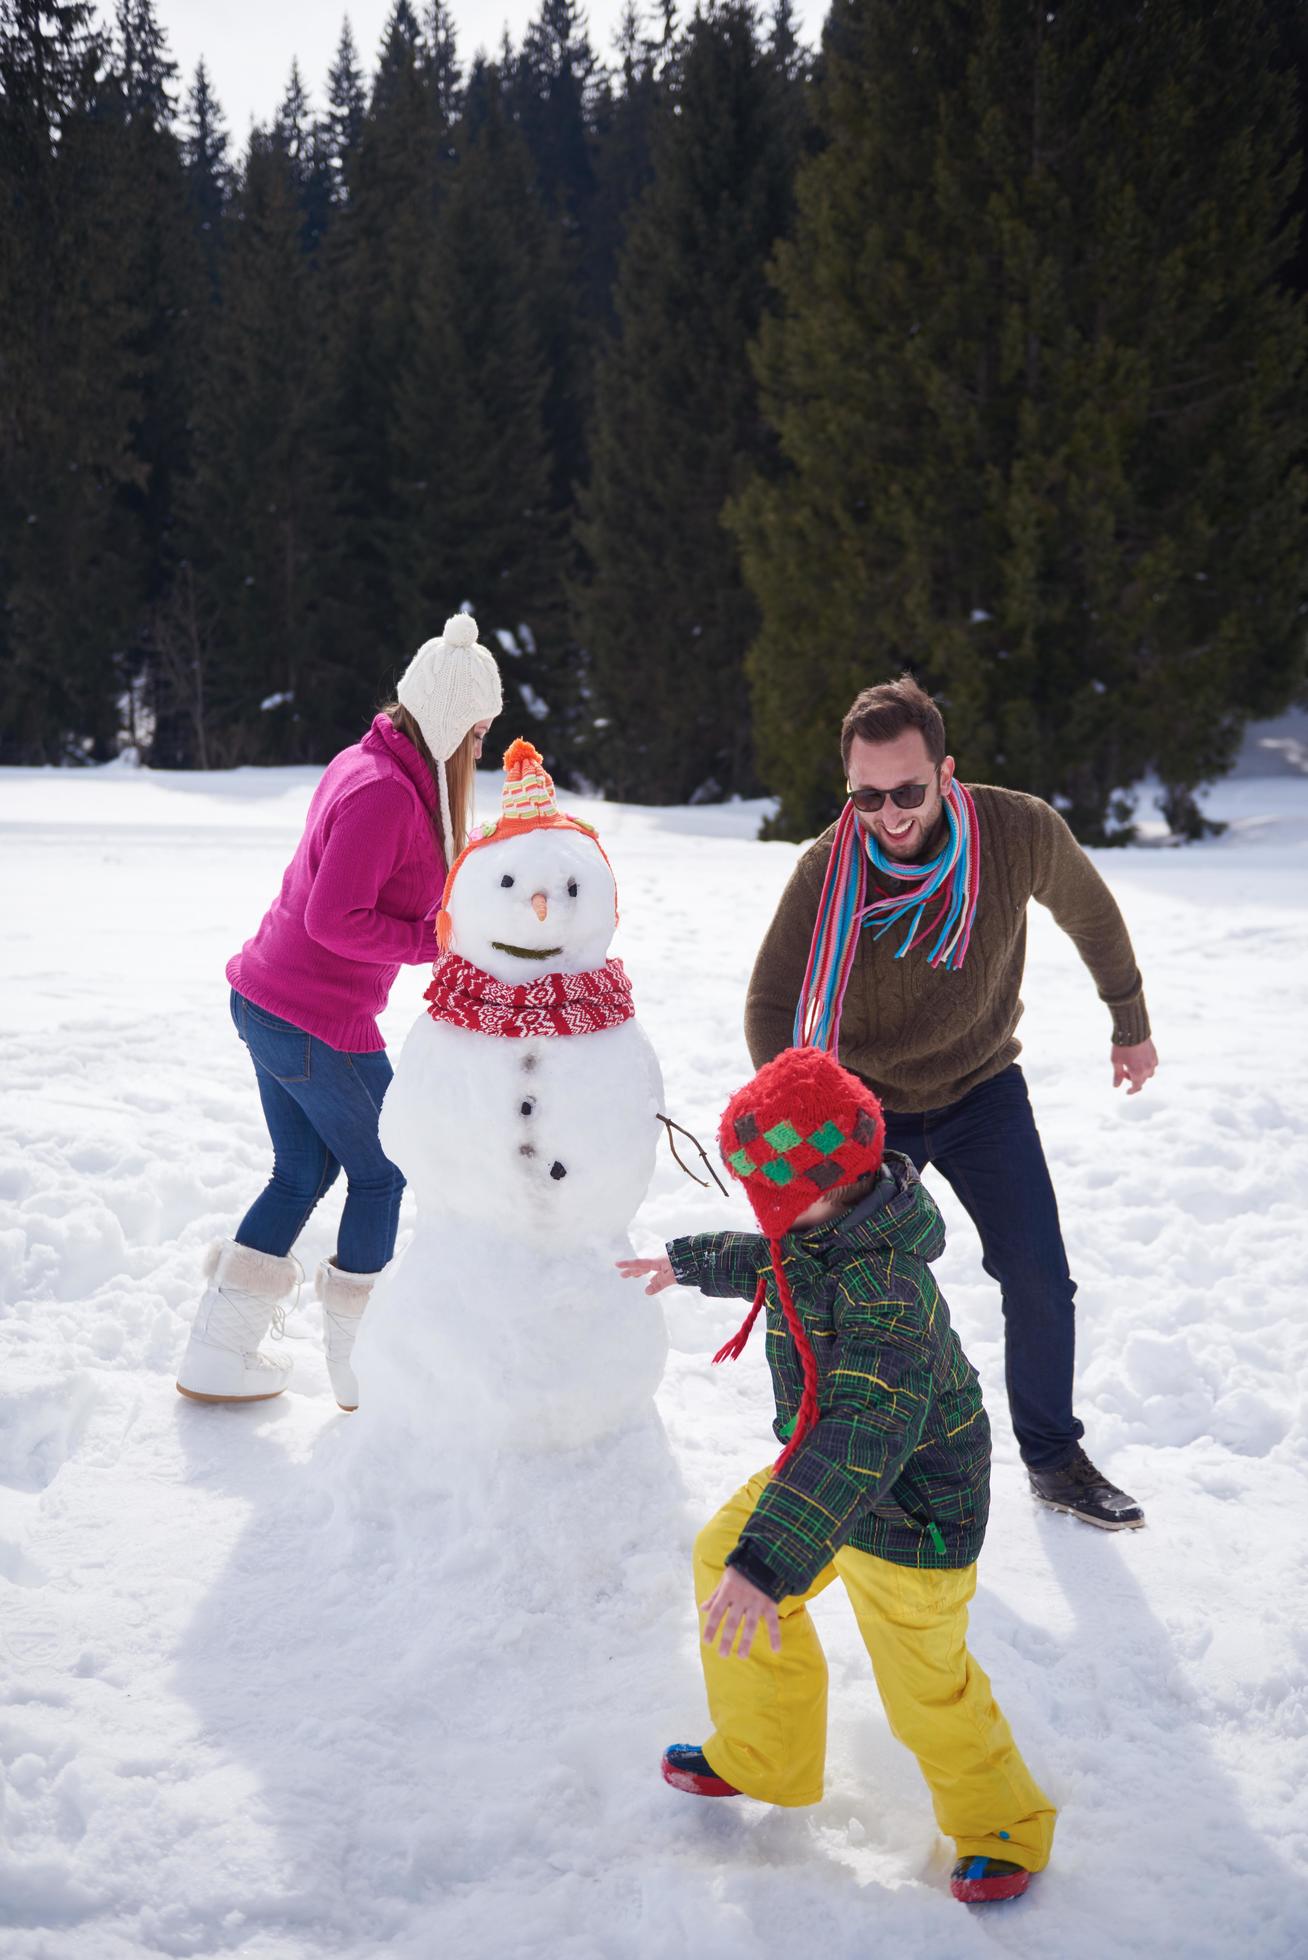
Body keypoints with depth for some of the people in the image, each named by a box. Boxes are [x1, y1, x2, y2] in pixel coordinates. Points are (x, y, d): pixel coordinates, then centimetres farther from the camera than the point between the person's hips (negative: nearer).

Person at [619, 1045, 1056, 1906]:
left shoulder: (881, 1295, -38)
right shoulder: (832, 1230, -9)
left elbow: (865, 1440, -46)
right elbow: (775, 1259, 16)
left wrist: (766, 1561, -52)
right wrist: (690, 1261, 33)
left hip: (907, 1520, -9)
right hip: (825, 1465, 9)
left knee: (927, 1687, 7)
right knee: (720, 1559, 17)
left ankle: (1003, 1826, 36)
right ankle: (763, 1757, 36)